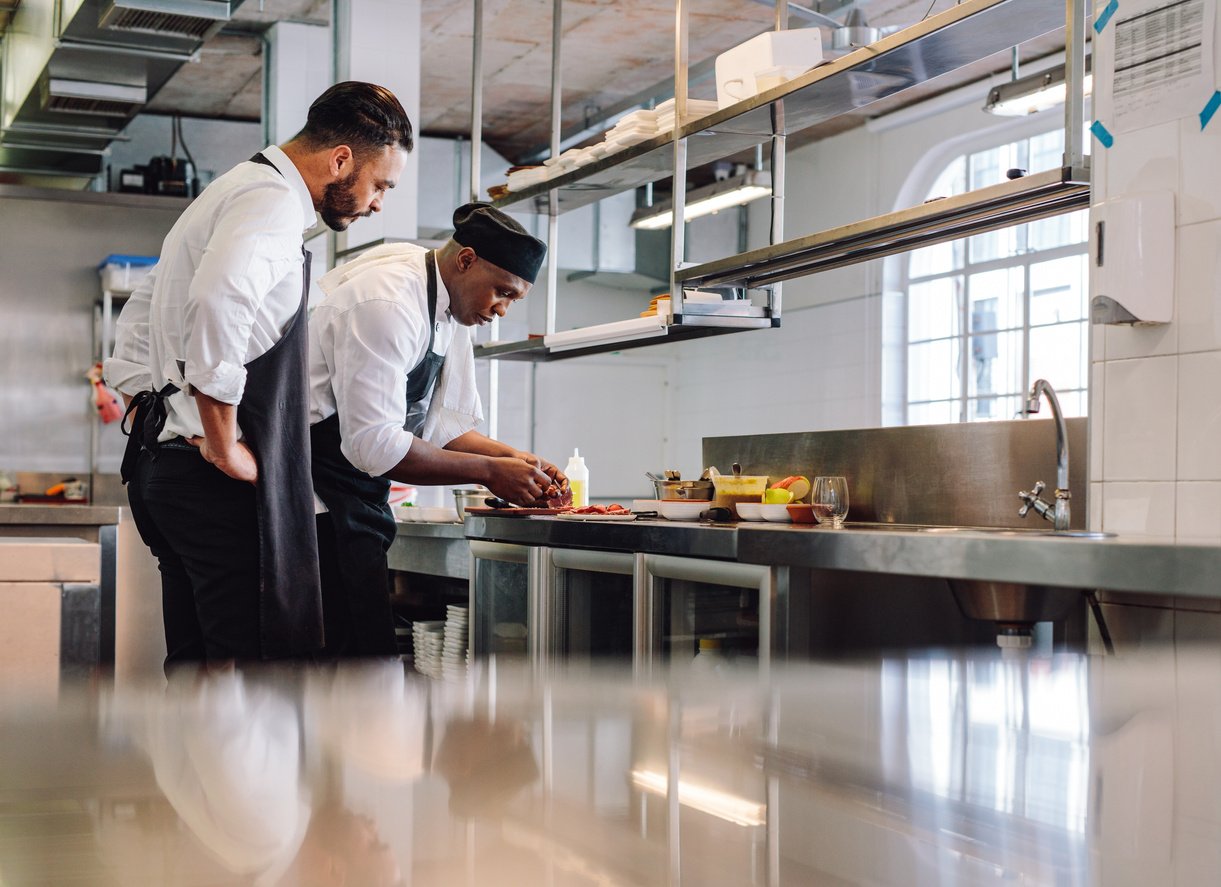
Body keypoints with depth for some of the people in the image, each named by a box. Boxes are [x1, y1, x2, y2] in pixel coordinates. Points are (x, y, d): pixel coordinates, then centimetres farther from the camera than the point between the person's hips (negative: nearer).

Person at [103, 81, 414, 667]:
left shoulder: (233, 192, 23)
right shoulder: (275, 200, -10)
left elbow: (137, 317, 28)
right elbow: (218, 303, -30)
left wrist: (147, 415, 21)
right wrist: (223, 446, -22)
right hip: (214, 480, -10)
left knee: (195, 657, 13)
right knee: (254, 656, -11)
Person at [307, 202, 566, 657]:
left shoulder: (452, 312, 10)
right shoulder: (388, 303, -21)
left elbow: (443, 426, 15)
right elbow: (374, 444, -26)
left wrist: (513, 458, -3)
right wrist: (488, 471, -20)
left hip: (357, 499, 10)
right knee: (361, 652, -12)